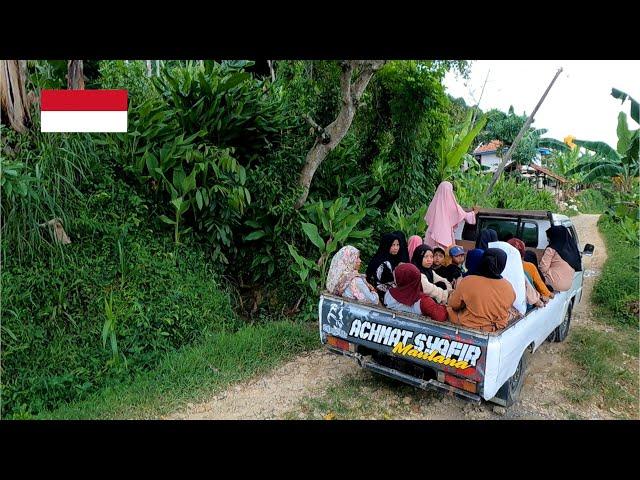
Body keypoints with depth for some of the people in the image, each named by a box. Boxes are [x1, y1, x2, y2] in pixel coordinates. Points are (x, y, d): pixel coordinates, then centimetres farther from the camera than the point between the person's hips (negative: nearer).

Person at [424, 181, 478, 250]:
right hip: (446, 235, -3)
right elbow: (465, 216, 4)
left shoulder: (434, 204, -1)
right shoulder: (452, 205, -8)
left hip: (432, 234, 3)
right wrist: (473, 213, 24)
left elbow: (427, 218, 7)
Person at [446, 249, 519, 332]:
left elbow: (453, 305, -8)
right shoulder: (508, 287, -13)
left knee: (449, 309, 21)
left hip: (469, 326, -3)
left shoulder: (467, 282, -22)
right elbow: (510, 303, 8)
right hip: (498, 327, 3)